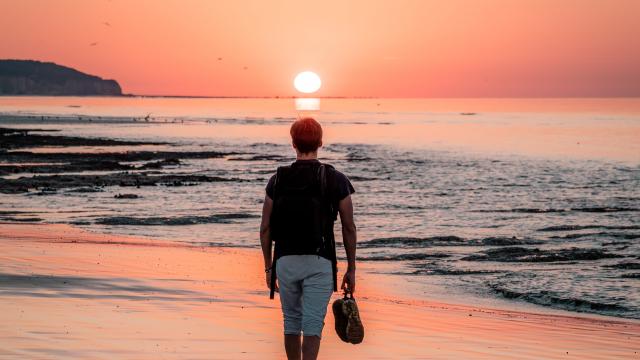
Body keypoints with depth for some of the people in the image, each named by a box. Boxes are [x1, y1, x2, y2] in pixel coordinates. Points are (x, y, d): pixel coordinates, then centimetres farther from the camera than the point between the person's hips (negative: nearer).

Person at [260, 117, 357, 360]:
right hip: (319, 263, -2)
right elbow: (349, 228, -1)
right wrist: (351, 269, 8)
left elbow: (265, 228, 2)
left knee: (291, 322, 19)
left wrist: (268, 267, 14)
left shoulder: (277, 180, 0)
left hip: (285, 262, 2)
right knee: (312, 326, -5)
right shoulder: (336, 180, -4)